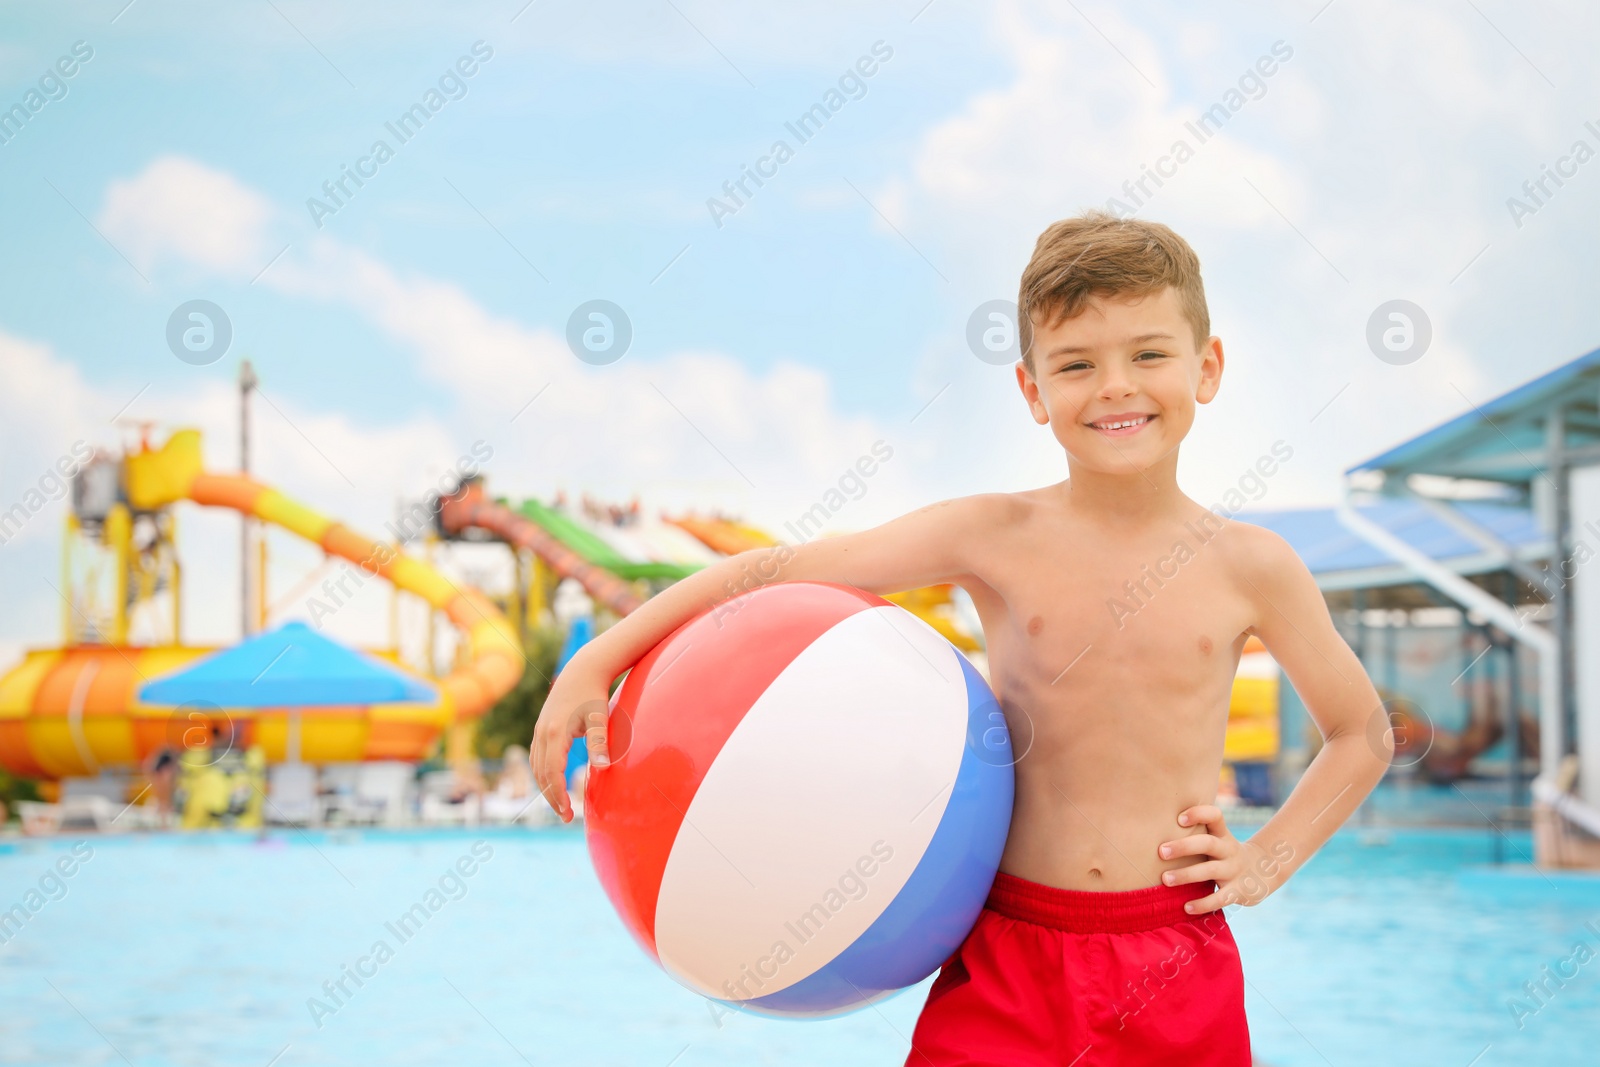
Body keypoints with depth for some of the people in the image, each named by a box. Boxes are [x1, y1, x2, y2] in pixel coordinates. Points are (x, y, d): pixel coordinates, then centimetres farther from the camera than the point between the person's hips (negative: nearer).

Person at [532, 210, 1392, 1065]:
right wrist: (599, 659, -6)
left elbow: (1364, 733, 15)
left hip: (1176, 973, 1)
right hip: (1008, 959, 0)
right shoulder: (993, 537, -2)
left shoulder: (1249, 569, 0)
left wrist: (1267, 860, 3)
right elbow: (777, 570, 0)